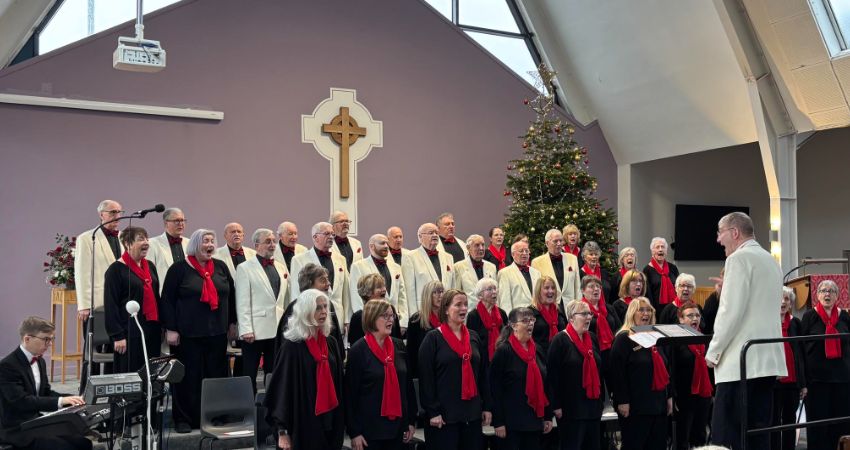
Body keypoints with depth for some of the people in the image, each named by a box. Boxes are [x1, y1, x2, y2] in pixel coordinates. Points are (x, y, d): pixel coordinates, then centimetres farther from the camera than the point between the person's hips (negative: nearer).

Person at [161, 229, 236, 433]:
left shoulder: (221, 267, 8)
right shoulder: (179, 269, -3)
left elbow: (231, 294, 16)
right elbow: (167, 299, -5)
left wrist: (233, 322, 14)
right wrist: (170, 329, -9)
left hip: (217, 332, 4)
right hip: (188, 333, -4)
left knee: (216, 375, 7)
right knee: (188, 377, 1)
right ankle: (184, 419, 12)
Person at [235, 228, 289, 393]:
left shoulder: (281, 267, 14)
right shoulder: (245, 268, -1)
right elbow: (242, 302, -6)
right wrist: (246, 329, -13)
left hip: (278, 329, 5)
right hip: (255, 330, -5)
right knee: (250, 374, 3)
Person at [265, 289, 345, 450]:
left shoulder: (331, 343, 6)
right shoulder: (292, 346, -10)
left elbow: (339, 383, 11)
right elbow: (282, 387, -12)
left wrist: (340, 422, 8)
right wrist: (283, 431, -15)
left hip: (330, 422, 5)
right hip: (302, 423, -5)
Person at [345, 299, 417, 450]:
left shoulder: (399, 346, 6)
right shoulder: (358, 350, -8)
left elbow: (408, 383, 10)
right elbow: (350, 392, -9)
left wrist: (412, 420, 8)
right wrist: (354, 431, -11)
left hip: (398, 425, 5)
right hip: (369, 427, -4)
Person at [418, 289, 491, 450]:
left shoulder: (474, 337, 12)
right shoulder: (433, 338, -5)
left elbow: (483, 374, 14)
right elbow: (426, 378, -9)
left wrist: (487, 406, 9)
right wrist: (432, 411, -14)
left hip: (472, 412, 5)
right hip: (444, 414, -5)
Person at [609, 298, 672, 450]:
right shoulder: (623, 339, -7)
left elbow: (664, 369, 20)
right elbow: (617, 372, -14)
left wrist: (669, 396, 16)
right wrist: (622, 401, -19)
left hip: (658, 403, 7)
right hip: (636, 406, -7)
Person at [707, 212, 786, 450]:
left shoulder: (739, 258, -9)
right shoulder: (770, 260, 18)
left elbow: (731, 311, -15)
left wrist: (713, 352, -9)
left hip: (742, 360, -9)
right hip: (769, 359, 9)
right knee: (759, 430, 9)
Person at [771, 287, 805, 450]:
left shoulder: (796, 323, 8)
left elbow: (801, 354, 10)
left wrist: (804, 383, 8)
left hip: (793, 381, 4)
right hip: (773, 381, -4)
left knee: (790, 420, 11)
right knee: (774, 421, 1)